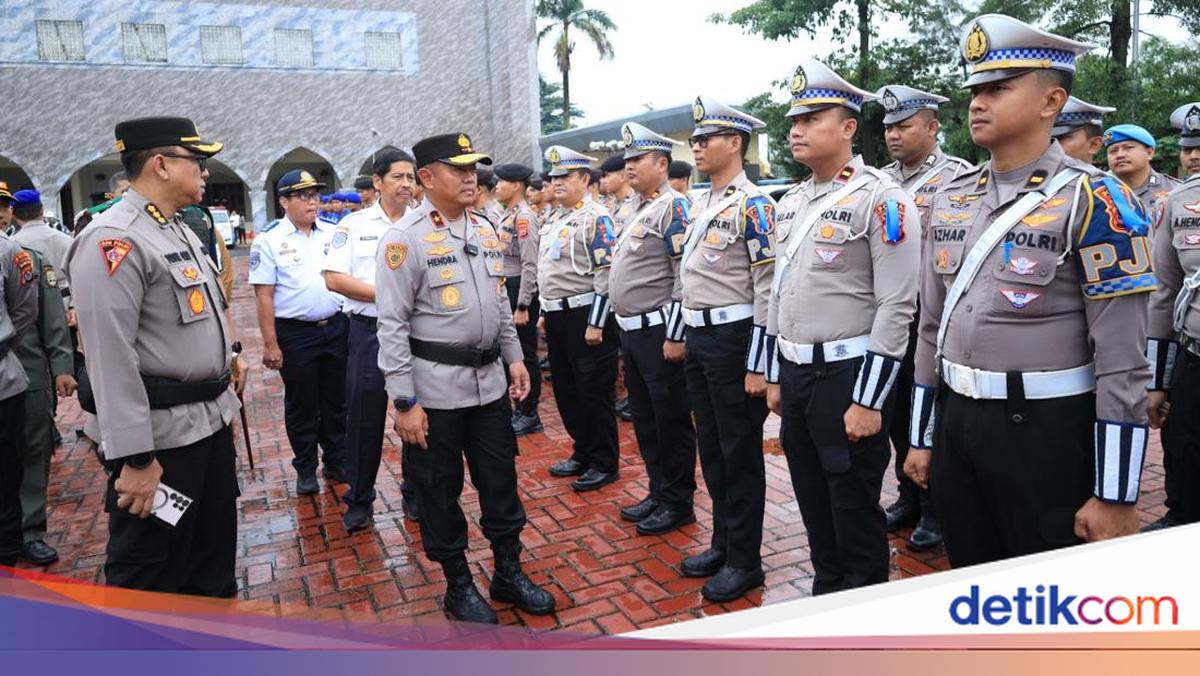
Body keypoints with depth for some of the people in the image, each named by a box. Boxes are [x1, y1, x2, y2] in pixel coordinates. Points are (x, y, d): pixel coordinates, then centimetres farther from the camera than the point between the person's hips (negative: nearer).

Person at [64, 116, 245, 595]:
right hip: (162, 434, -9)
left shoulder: (179, 229, 12)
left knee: (213, 561, 23)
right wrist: (135, 458, -24)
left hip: (210, 420, 10)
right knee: (148, 584, 6)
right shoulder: (113, 240, -19)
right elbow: (112, 360, -24)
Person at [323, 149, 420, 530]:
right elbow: (334, 279, -6)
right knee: (365, 419, 6)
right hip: (369, 332, -1)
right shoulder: (354, 225, 2)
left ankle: (415, 494, 25)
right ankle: (359, 501, 21)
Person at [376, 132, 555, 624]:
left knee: (501, 481, 14)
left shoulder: (485, 231, 9)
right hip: (435, 388, -6)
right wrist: (404, 402, -16)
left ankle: (509, 572, 31)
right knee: (440, 489, 9)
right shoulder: (405, 238, -12)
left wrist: (514, 357, 14)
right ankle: (458, 585, 26)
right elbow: (391, 324, -14)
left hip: (489, 380, 6)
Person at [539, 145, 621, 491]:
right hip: (557, 317, 9)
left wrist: (596, 324, -20)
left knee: (594, 392, -1)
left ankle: (604, 464, 11)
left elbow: (606, 274, -18)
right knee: (565, 390, 15)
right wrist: (545, 313, 21)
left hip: (585, 316, -9)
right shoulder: (554, 220, 16)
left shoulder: (596, 217, -12)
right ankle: (583, 454, 29)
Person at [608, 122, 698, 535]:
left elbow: (685, 276, -19)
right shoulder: (634, 208, 16)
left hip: (658, 332, -9)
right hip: (631, 331, 10)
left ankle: (678, 504, 14)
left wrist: (675, 336, -21)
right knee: (644, 418, 16)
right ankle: (658, 492, 29)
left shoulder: (673, 207, -13)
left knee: (671, 421, 2)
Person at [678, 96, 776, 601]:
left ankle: (745, 559, 16)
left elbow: (768, 289, -17)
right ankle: (723, 543, 30)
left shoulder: (753, 204, -13)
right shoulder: (700, 204, 14)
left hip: (733, 339, -9)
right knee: (711, 448, 16)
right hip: (698, 338, 9)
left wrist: (758, 365, -18)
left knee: (740, 454, 2)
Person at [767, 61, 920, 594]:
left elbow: (896, 307, -16)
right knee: (813, 501, 18)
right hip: (794, 373, 7)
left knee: (854, 509, 6)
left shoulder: (881, 199, -12)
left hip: (847, 375, -7)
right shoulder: (790, 203, 11)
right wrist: (775, 376, 16)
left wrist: (869, 400, -17)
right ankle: (825, 595, 36)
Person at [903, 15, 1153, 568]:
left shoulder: (1092, 201, -12)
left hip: (1045, 431, -5)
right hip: (955, 421, 6)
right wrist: (922, 437, 13)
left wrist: (1115, 497, -13)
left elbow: (1122, 362, -14)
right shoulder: (951, 199, 6)